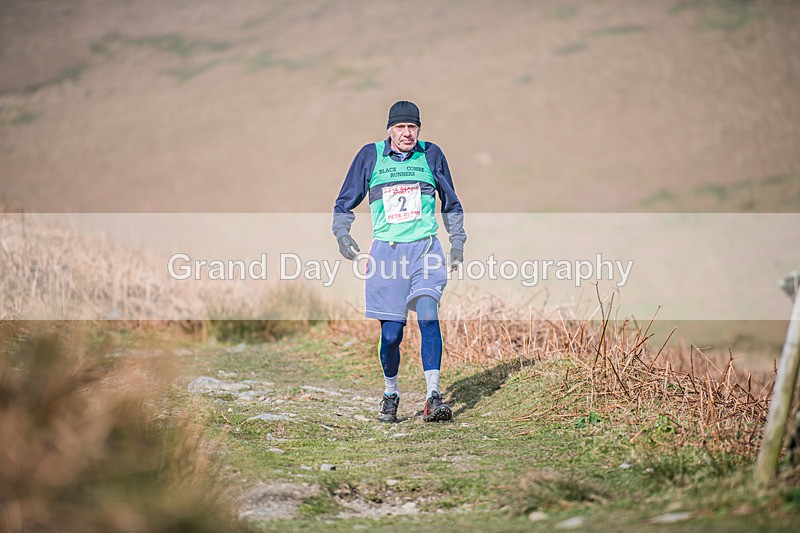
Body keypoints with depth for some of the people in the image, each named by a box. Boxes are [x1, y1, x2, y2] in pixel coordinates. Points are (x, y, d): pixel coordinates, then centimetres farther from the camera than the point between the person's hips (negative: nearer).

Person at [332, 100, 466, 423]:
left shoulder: (431, 155, 7)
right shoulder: (370, 155, 4)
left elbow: (451, 203, 20)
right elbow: (345, 201, 13)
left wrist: (457, 240, 17)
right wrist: (341, 232, -1)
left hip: (425, 249, 0)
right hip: (387, 250, 0)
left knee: (428, 315, -18)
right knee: (391, 332, -3)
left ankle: (433, 397, -16)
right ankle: (390, 394, 20)